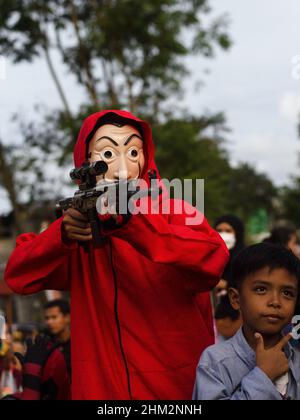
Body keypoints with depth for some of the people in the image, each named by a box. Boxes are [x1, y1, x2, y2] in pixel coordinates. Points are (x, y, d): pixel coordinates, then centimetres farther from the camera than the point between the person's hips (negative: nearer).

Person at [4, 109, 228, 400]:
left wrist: (131, 223, -39)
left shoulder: (173, 213, -7)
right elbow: (18, 277, -5)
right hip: (99, 388, 3)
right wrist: (62, 235, -23)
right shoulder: (82, 224, 4)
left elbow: (213, 260, -28)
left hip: (180, 387, -2)